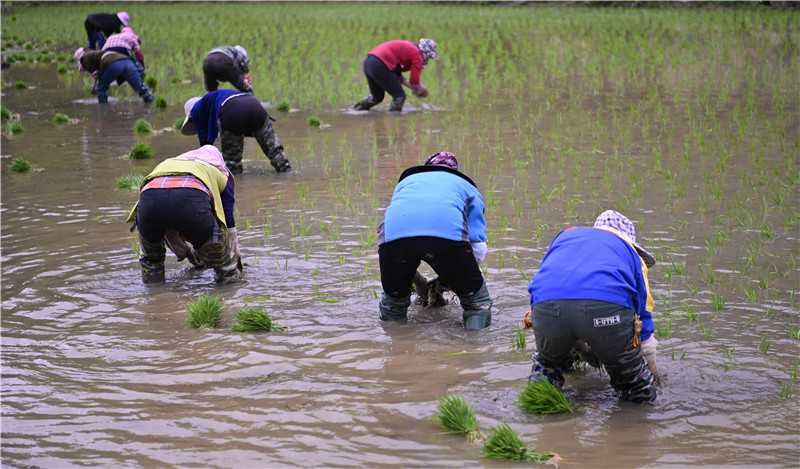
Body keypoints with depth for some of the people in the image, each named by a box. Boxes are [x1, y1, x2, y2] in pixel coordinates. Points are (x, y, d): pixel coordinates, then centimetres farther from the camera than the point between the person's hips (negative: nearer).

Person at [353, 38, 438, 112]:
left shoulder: (408, 47, 28)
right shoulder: (417, 55, 0)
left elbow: (396, 74, 30)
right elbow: (414, 81, -1)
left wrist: (410, 86, 27)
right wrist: (421, 89, 19)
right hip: (380, 66, -10)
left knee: (377, 97, 25)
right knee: (399, 96, 0)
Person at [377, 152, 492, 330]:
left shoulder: (406, 181, 42)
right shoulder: (467, 187, 35)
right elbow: (478, 247, 23)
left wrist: (419, 283, 48)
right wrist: (449, 277, 36)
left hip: (394, 235, 2)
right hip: (447, 234, -2)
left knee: (393, 300, 28)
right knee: (477, 303, 15)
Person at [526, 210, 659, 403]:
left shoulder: (564, 236, 40)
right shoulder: (629, 251, 33)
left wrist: (586, 352, 55)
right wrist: (651, 373, 50)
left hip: (546, 307, 2)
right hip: (607, 306, -2)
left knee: (550, 359, 33)